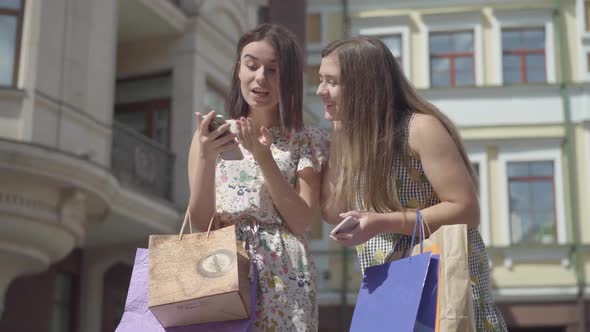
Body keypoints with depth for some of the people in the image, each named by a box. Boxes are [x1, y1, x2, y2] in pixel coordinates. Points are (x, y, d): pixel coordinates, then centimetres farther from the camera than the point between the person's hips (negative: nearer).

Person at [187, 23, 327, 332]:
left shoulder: (308, 140, 3)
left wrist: (263, 157, -15)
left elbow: (300, 222, -6)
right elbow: (201, 222, 1)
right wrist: (206, 157, -14)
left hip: (281, 274, -1)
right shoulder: (211, 135, 7)